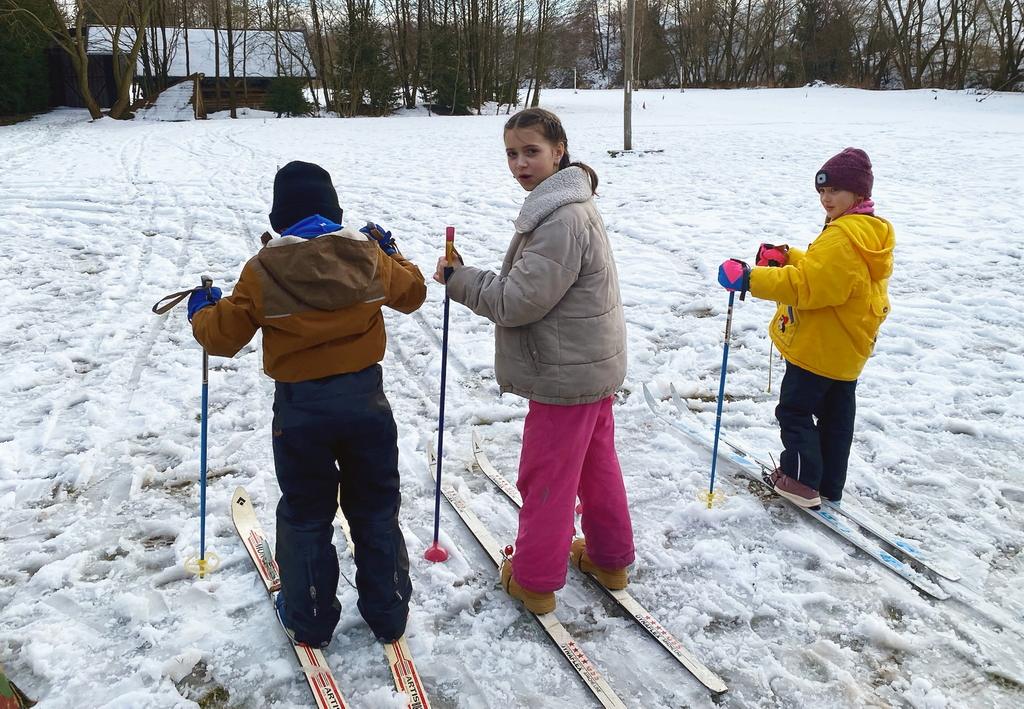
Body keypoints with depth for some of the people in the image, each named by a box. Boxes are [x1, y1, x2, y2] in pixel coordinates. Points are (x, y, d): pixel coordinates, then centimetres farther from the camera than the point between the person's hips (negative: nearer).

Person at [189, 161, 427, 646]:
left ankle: (310, 621, 30)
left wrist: (201, 313, 18)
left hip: (300, 409, -2)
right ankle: (388, 615, 29)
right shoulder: (370, 256, -6)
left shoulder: (264, 270, -12)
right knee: (376, 512, 16)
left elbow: (224, 336, -4)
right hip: (366, 400, 2)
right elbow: (411, 293, 12)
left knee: (306, 518, 16)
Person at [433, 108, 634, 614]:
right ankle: (609, 557, 38)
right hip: (592, 365, 10)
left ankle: (533, 579, 21)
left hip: (566, 373, -10)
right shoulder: (567, 204, 10)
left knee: (545, 476, 5)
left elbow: (519, 301, -24)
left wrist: (458, 279, -13)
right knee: (596, 463, 21)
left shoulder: (562, 219, -25)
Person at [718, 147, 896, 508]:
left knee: (794, 409, 3)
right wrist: (786, 257, 12)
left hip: (819, 347, -10)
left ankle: (802, 480, 10)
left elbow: (806, 286, -31)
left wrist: (751, 279, -33)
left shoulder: (843, 237, -25)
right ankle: (830, 485, 29)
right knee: (836, 415, 17)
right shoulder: (868, 232, 9)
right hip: (848, 348, 11)